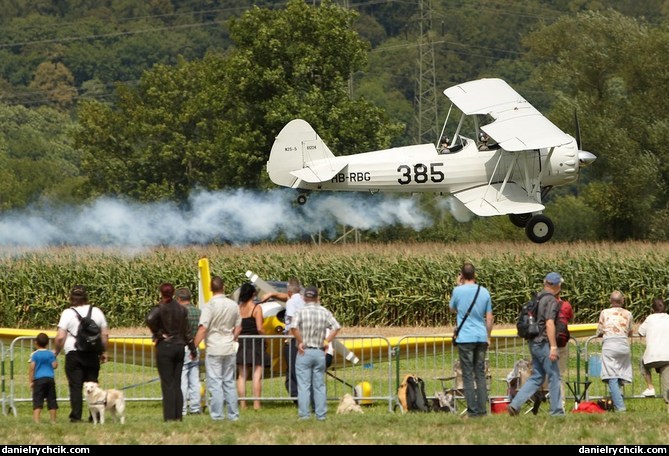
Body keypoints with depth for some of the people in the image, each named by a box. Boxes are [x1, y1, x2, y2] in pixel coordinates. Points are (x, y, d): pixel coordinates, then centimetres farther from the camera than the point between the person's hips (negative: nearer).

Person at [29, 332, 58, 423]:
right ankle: (53, 420, 14)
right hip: (50, 378, 3)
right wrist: (56, 361, 24)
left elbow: (32, 368, -6)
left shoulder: (34, 354, -2)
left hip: (38, 378, -3)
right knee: (51, 400, 10)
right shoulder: (51, 354, 5)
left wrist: (31, 381, -2)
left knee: (37, 400, -7)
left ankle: (36, 419, -21)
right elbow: (54, 365, 2)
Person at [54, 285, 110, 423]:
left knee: (75, 386, -1)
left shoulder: (68, 313, -7)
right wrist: (104, 352, 17)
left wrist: (56, 351, 5)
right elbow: (105, 335, 7)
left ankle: (76, 416, -6)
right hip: (92, 355, 3)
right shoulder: (97, 312, 5)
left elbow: (60, 337, -10)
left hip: (74, 354, -3)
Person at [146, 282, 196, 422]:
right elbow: (186, 331, 8)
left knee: (167, 384, -2)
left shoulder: (161, 308, -8)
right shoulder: (181, 309, 6)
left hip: (165, 346, -5)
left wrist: (156, 333, -13)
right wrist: (192, 349, 15)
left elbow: (150, 319, -29)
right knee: (177, 383, 10)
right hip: (179, 346, 5)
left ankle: (170, 416, -4)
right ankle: (178, 415, 8)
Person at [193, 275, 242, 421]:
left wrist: (194, 347, -11)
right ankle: (233, 414, 12)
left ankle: (217, 414, -4)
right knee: (229, 382, 11)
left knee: (215, 383, -2)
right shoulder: (233, 305, 4)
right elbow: (238, 328, 12)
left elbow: (202, 329, -17)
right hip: (230, 349, 5)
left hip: (214, 349, -5)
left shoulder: (210, 306, -13)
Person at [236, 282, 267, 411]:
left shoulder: (238, 308, 3)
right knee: (257, 375, -1)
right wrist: (264, 335, 4)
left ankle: (242, 404, 7)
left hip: (242, 343, 4)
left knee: (242, 376, 8)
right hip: (256, 342, -4)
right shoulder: (256, 308, -9)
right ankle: (256, 404, -6)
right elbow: (259, 328, -15)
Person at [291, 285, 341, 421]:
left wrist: (300, 342, -11)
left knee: (304, 385, 0)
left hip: (305, 352, -3)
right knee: (319, 385, 10)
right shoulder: (324, 312, 3)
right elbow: (336, 327, -3)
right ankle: (321, 414, 9)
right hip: (319, 353, 3)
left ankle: (304, 414, -3)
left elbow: (294, 327, -22)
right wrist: (327, 341, 3)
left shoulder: (301, 312, -7)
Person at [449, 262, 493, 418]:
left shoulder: (458, 291, -7)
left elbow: (452, 309, 13)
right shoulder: (484, 292, 4)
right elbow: (489, 318, 8)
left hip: (465, 338, -4)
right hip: (481, 338, 4)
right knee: (480, 374, 10)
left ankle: (472, 410, -6)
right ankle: (482, 409, 8)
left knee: (468, 376, -2)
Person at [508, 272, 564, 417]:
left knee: (536, 378, 12)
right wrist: (553, 346, -22)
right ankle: (556, 411, 3)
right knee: (554, 377, 0)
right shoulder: (551, 301, -12)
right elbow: (549, 323, -21)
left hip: (534, 343, 8)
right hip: (544, 343, -8)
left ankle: (515, 405, 2)